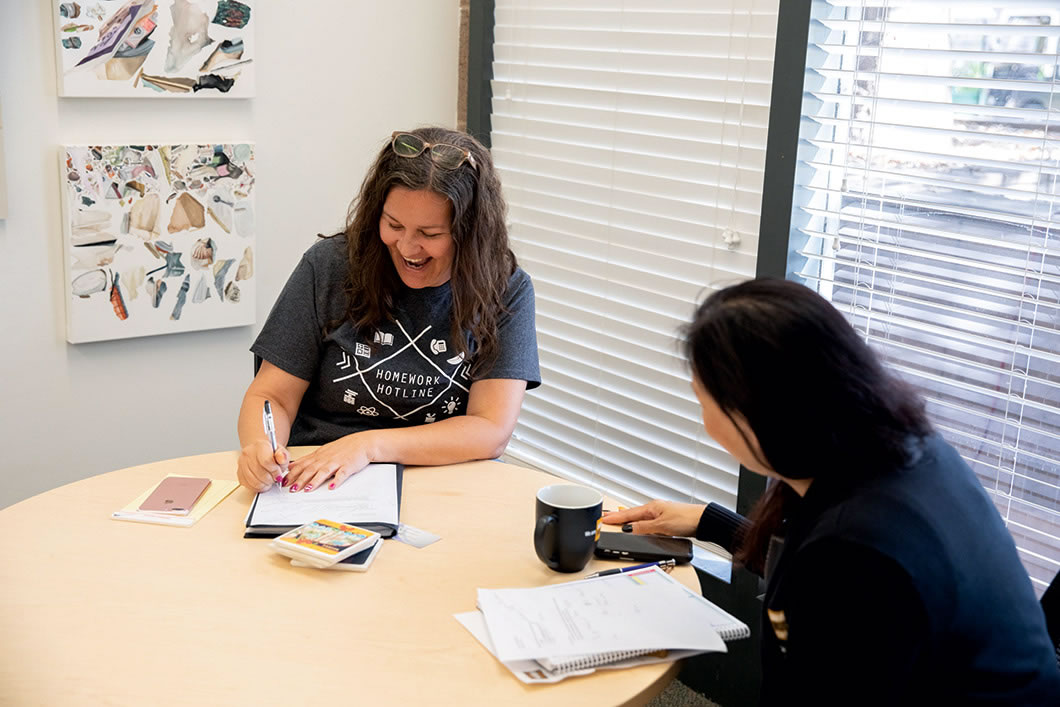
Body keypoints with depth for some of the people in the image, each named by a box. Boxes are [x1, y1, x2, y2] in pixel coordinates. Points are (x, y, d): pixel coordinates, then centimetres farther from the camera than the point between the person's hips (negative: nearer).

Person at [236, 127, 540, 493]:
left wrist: (370, 445, -19)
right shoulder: (328, 266, -2)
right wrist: (260, 447, -22)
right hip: (312, 487, 1)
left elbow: (492, 431, -9)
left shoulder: (506, 291, -3)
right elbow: (271, 396, 1)